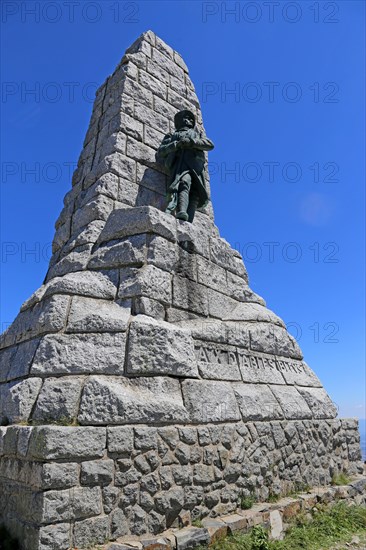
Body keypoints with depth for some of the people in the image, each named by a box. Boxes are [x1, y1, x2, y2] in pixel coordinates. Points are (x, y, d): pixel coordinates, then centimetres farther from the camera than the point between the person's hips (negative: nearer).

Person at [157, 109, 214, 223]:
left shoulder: (198, 135, 40)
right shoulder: (172, 136, 37)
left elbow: (210, 145, 17)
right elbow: (160, 152, 19)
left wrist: (191, 142, 1)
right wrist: (176, 144, 1)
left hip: (196, 167, 2)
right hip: (180, 163, -1)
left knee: (195, 194, -24)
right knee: (184, 183, -35)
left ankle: (187, 224, -40)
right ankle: (181, 212, -57)